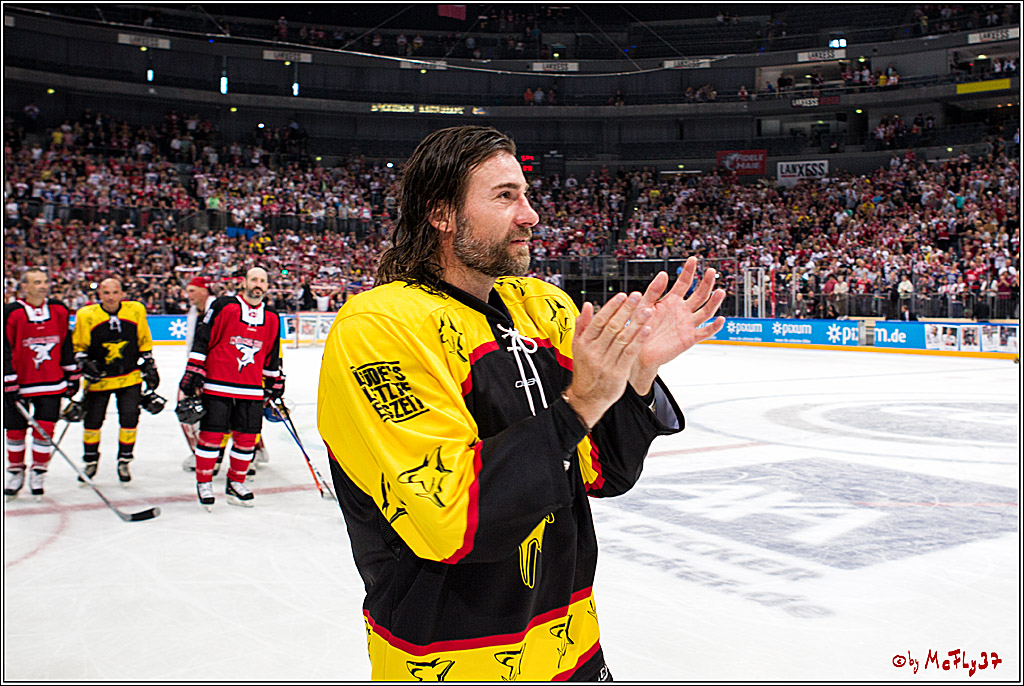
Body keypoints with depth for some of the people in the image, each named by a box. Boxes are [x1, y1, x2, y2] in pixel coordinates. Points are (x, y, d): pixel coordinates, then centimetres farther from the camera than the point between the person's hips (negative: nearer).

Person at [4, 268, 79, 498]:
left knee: (45, 429, -1)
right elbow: (6, 351, -8)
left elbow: (66, 344, 12)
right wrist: (9, 384, -12)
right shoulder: (11, 313, -8)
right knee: (16, 429, 8)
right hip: (19, 384, -2)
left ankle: (38, 474, 15)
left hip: (51, 383, 2)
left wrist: (72, 375, 11)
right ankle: (15, 473, 26)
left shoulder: (59, 310, 4)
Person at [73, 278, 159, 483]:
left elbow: (144, 342, 7)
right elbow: (78, 347, 1)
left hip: (130, 376, 1)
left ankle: (124, 462, 15)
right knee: (93, 420, 6)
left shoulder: (136, 310, -4)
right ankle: (90, 461, 28)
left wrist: (149, 367, 8)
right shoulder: (86, 315, -9)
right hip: (99, 378, 0)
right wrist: (85, 364, -15)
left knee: (130, 418, -3)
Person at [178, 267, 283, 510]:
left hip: (252, 390, 4)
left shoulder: (272, 318, 11)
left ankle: (236, 483, 22)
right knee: (211, 435, -2)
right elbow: (201, 339, -5)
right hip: (217, 387, -4)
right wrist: (194, 373, -9)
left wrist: (275, 384, 20)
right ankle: (203, 482, 14)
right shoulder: (223, 306, -4)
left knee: (246, 438, 5)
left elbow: (272, 355, 20)